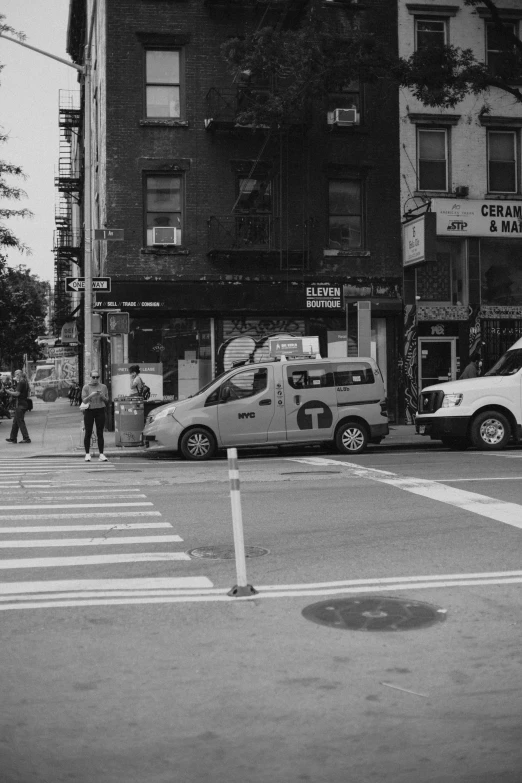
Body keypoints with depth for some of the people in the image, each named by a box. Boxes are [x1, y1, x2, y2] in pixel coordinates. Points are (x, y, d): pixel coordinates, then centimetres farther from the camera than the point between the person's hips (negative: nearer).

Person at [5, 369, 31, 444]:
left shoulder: (20, 383, -14)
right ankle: (13, 438, 20)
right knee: (15, 421, 15)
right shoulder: (25, 383, 14)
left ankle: (26, 438, -6)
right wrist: (13, 391, 16)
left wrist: (9, 391, -5)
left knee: (20, 422, -5)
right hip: (24, 403, 10)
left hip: (20, 404, -10)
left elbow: (17, 393, -20)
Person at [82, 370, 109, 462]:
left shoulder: (103, 387, 7)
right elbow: (84, 400, -4)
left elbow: (107, 400, 10)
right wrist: (91, 395, -20)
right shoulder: (86, 387, 0)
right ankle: (87, 454, 8)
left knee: (100, 433, 0)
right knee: (88, 433, 1)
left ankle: (101, 454, 2)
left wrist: (102, 396, -10)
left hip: (100, 410, 2)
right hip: (89, 411, -2)